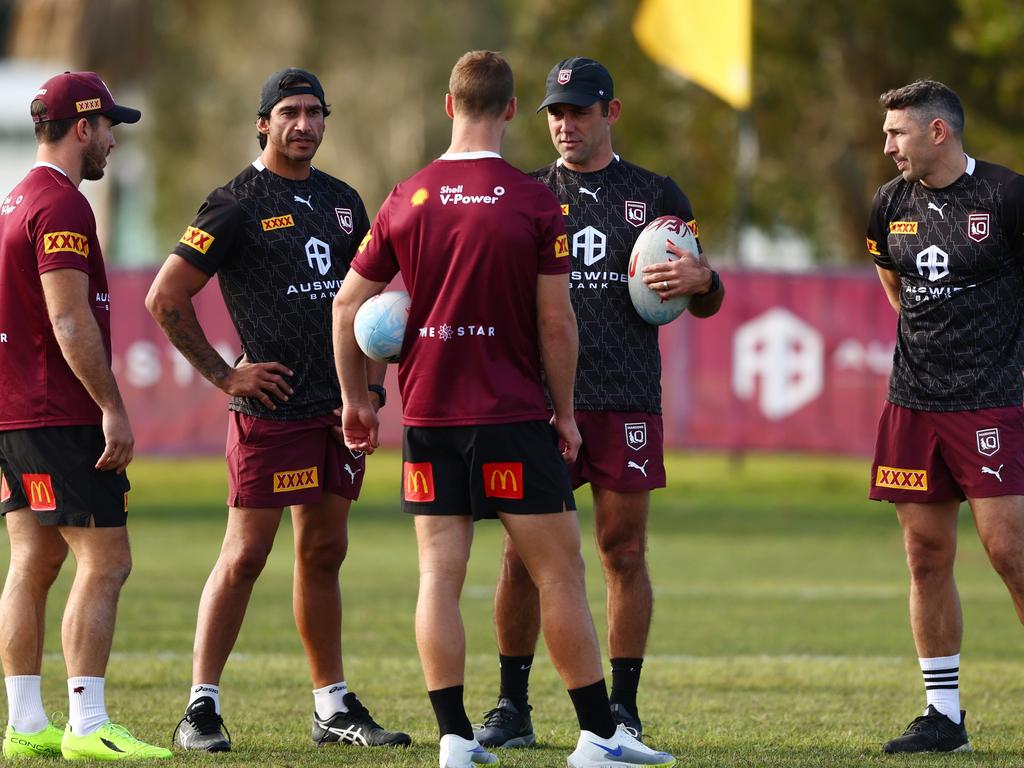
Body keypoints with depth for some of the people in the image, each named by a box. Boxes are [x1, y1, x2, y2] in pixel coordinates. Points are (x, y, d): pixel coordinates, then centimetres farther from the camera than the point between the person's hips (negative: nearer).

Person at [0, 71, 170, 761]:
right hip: (61, 416, -10)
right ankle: (87, 725, -11)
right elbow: (70, 324, -20)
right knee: (106, 562, -9)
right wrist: (113, 409, -17)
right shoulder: (61, 206, -14)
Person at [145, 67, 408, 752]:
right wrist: (224, 374, -7)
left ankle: (334, 708, 15)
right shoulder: (237, 204, -5)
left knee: (325, 553, 10)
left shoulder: (342, 201, 15)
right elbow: (165, 298, -6)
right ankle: (202, 708, -3)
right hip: (273, 406, -6)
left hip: (340, 408, 6)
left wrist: (372, 384, 11)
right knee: (246, 554, -7)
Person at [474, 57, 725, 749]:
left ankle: (623, 707, 7)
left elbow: (706, 301, 12)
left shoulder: (655, 196, 10)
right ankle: (512, 709, 5)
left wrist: (701, 280, -12)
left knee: (624, 550, 0)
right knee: (524, 554, -2)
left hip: (626, 401, -1)